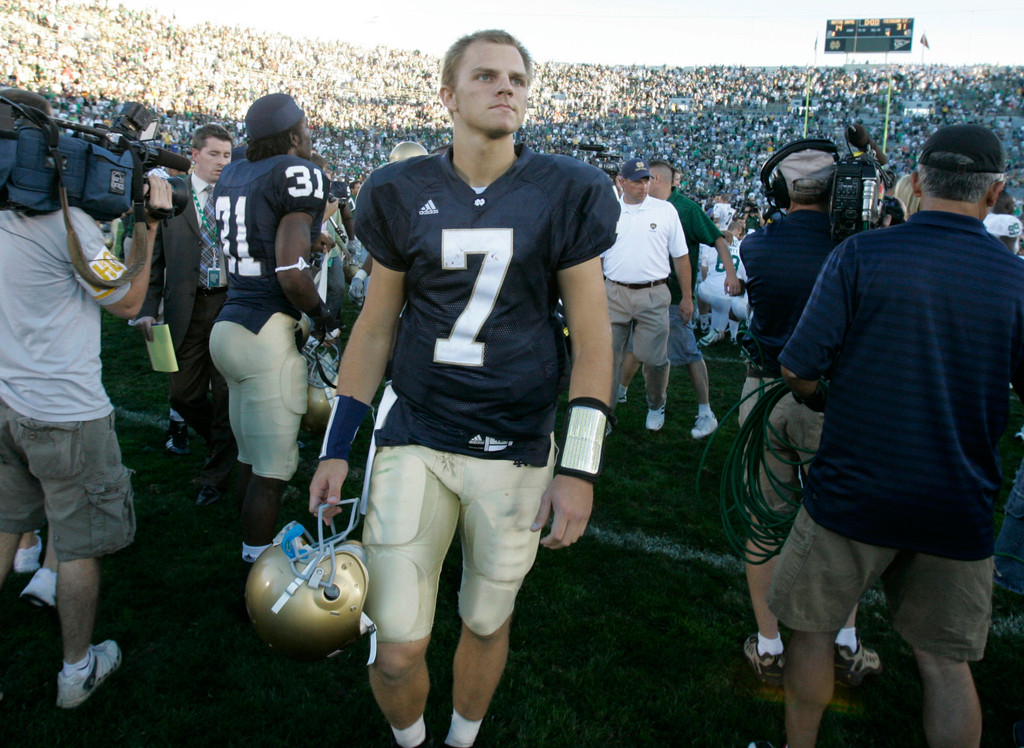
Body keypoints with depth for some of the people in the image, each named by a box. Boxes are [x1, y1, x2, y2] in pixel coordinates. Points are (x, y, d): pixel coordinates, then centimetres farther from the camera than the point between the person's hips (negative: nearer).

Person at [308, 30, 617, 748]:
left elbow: (592, 336, -2)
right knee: (397, 648, 3)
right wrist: (337, 446, 8)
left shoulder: (566, 194, -2)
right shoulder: (404, 193, 2)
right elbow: (376, 324, 9)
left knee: (487, 623, 16)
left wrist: (579, 466, -8)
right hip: (413, 439, 1)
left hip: (516, 449, 0)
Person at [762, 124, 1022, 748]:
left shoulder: (863, 254, -11)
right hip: (959, 509, 3)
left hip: (853, 492, -2)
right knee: (946, 661, 16)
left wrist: (820, 399, 10)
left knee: (814, 629, 17)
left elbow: (799, 369, -12)